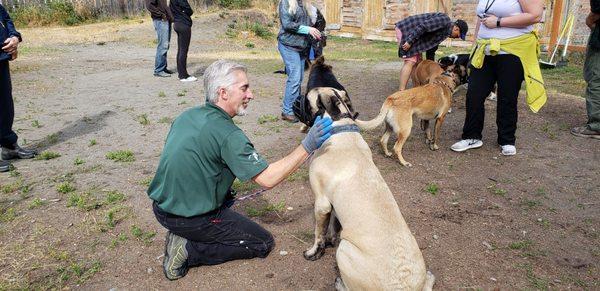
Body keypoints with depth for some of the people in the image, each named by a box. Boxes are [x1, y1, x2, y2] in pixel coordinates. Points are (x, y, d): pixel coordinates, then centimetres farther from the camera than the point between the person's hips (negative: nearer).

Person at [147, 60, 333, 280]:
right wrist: (308, 146, -25)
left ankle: (184, 237, 11)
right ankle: (190, 249, -3)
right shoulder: (227, 133, -24)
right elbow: (268, 179, -26)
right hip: (190, 219, -8)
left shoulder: (187, 115, 1)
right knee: (264, 243, 6)